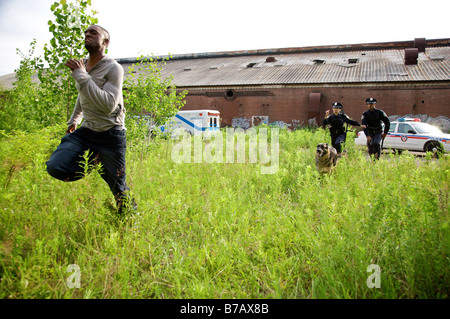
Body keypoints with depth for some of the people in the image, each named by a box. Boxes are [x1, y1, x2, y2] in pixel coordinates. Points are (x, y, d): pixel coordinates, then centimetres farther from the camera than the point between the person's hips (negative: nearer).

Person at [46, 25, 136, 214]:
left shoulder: (113, 68, -13)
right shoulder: (80, 65, 8)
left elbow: (108, 105, -27)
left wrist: (81, 76, -26)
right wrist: (74, 119, 34)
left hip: (111, 134, -5)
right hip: (86, 131, 6)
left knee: (119, 190, 0)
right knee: (55, 167, -14)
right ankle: (95, 162, 12)